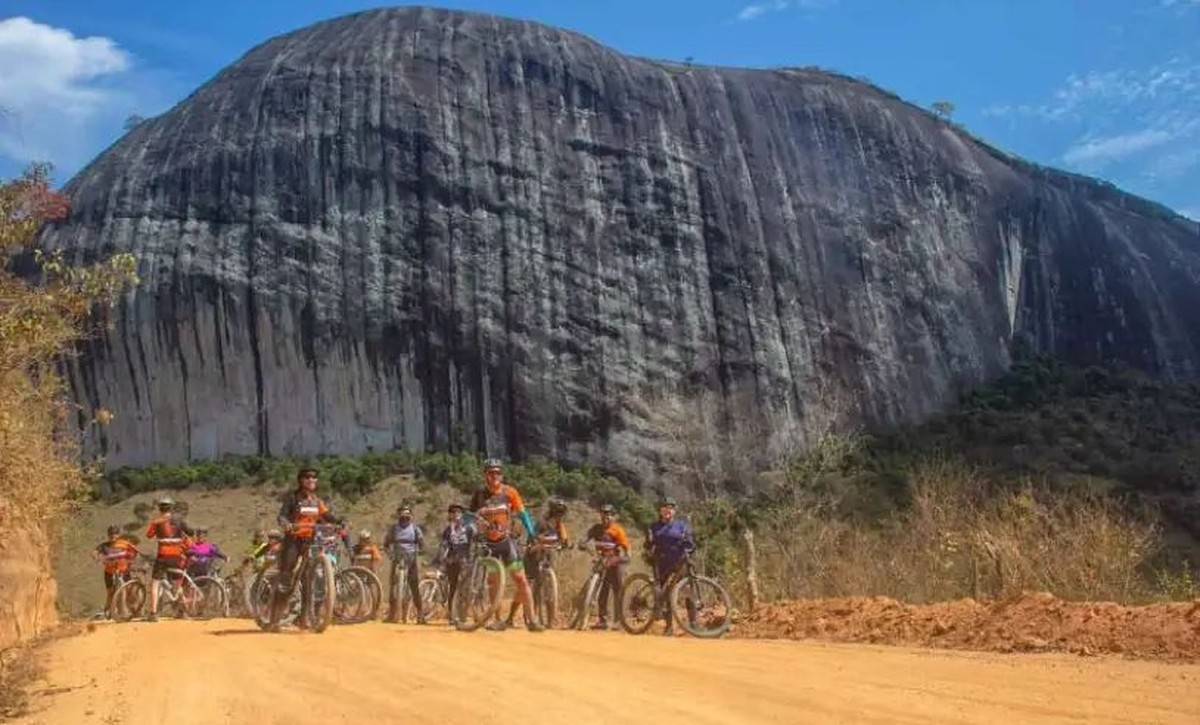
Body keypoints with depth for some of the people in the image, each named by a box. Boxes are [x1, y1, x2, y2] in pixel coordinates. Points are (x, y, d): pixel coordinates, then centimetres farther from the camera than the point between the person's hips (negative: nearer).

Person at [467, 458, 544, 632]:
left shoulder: (509, 492, -7)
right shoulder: (479, 495, -3)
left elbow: (522, 513, -3)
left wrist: (531, 533, -12)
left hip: (506, 540, -2)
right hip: (488, 543, 2)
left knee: (521, 579, -8)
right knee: (492, 582, 6)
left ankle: (532, 620, -6)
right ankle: (498, 620, 17)